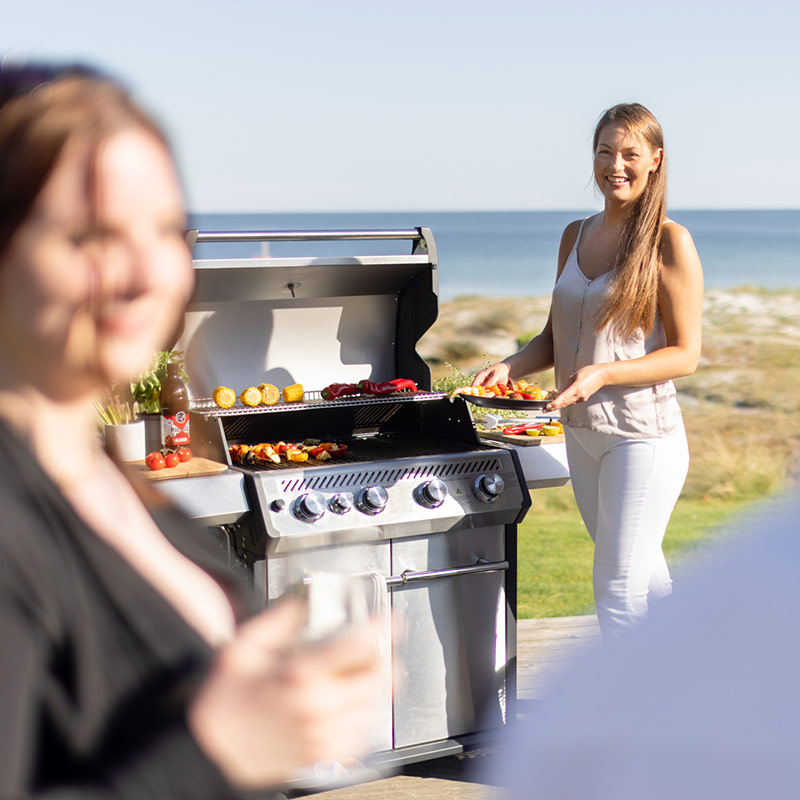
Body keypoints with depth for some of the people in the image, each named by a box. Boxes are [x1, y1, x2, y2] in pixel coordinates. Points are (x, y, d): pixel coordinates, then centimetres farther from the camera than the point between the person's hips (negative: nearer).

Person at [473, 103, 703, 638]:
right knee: (642, 575, 18)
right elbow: (556, 337, 15)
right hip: (581, 430, 7)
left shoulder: (670, 242, -9)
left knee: (617, 585, -5)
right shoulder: (576, 236, 10)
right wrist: (510, 367, -4)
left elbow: (685, 354, -12)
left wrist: (603, 373, -25)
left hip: (643, 434, -6)